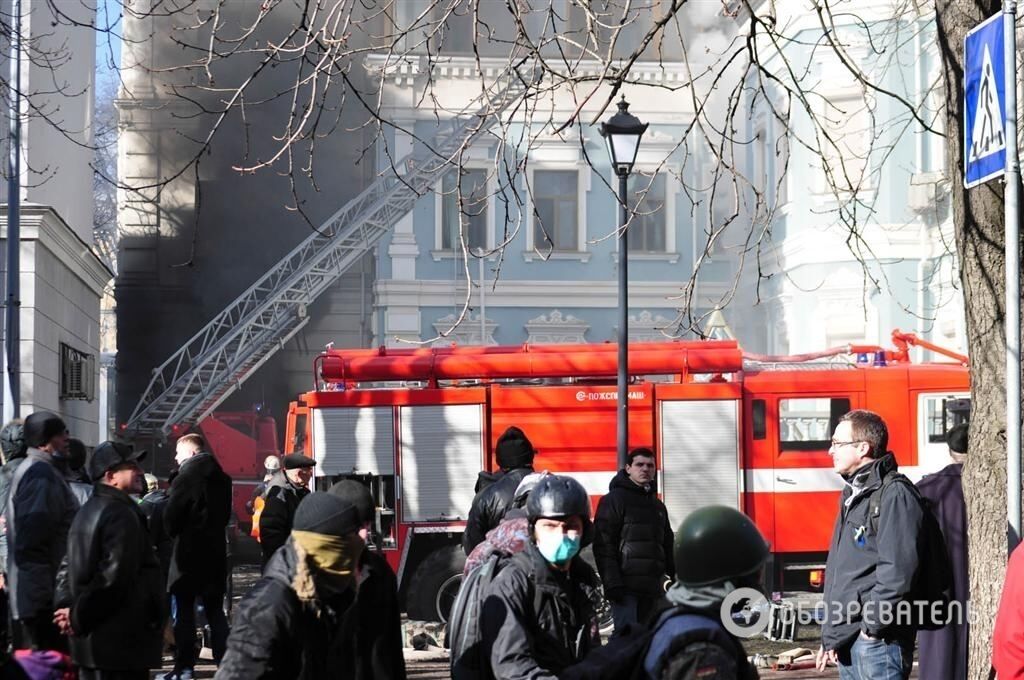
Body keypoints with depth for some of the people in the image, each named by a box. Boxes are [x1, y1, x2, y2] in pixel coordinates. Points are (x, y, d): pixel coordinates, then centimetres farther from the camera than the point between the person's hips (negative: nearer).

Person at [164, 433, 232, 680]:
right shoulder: (221, 478, 9)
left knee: (184, 610, 0)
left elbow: (171, 515, -11)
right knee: (215, 609, 10)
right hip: (215, 550, 6)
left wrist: (173, 533, 7)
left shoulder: (186, 477, -12)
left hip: (189, 551, -6)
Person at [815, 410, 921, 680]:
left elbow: (898, 569, -21)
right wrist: (829, 635, 19)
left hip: (876, 640, -10)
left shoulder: (894, 495, -12)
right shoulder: (852, 496, 18)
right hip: (847, 642, 10)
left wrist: (873, 625, -18)